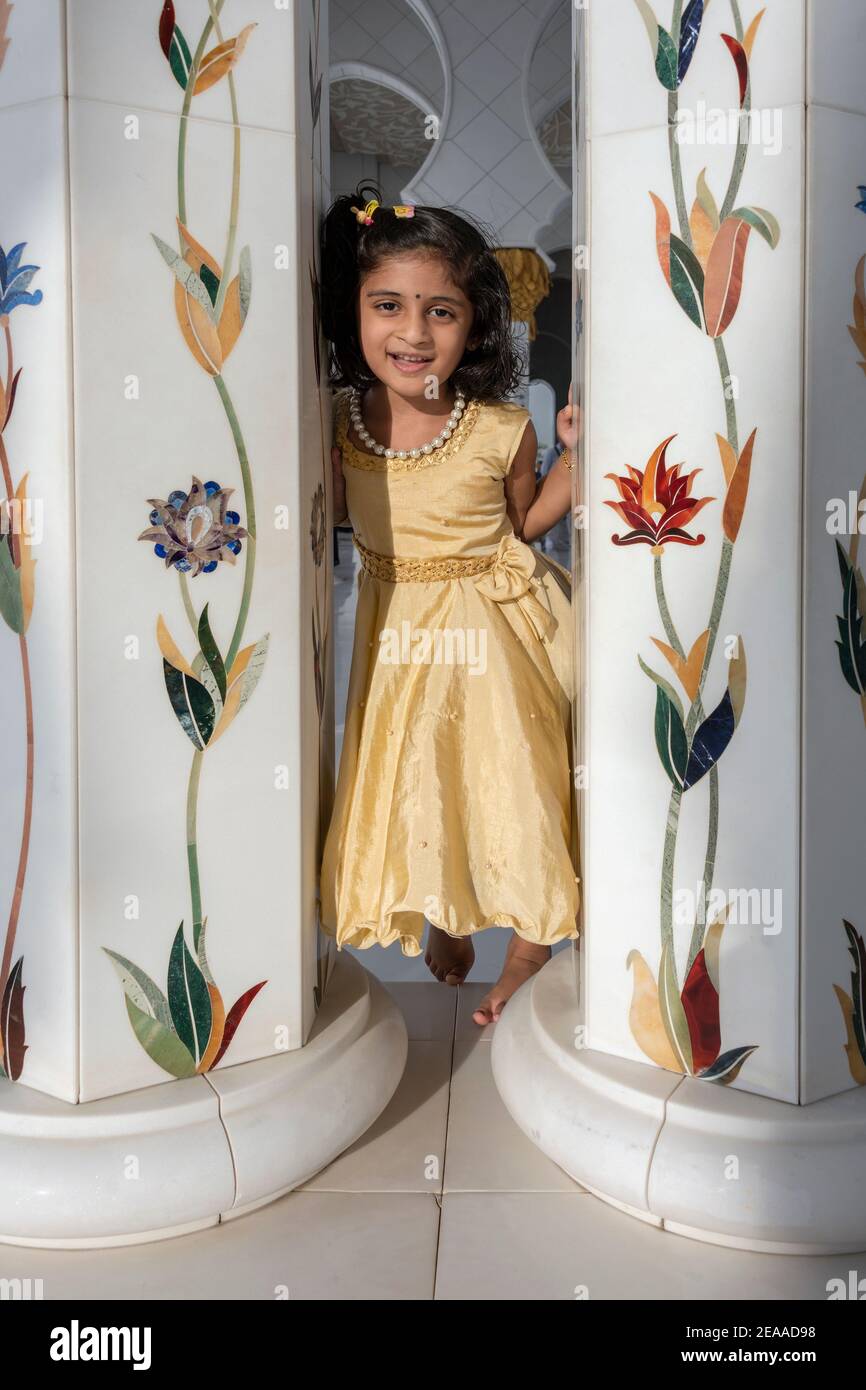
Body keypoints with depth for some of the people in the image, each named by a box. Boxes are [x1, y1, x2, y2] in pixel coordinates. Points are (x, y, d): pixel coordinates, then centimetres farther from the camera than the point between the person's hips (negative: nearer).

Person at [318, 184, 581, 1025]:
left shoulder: (501, 429, -17)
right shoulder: (340, 420, -9)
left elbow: (522, 523, 0)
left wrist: (577, 453, -13)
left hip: (492, 627, -2)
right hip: (400, 636, 3)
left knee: (512, 776, 6)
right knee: (414, 778, 14)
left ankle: (531, 941, 31)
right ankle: (446, 918, 42)